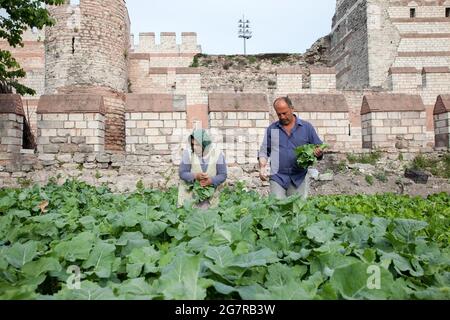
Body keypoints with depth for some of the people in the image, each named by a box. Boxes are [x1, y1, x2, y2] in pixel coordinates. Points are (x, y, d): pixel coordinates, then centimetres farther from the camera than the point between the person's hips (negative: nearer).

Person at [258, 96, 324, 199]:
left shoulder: (307, 127, 7)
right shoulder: (272, 129, 8)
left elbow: (319, 148, 9)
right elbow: (264, 151, 11)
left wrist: (319, 153, -14)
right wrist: (262, 167, -6)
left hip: (299, 179, 0)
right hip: (278, 178, 0)